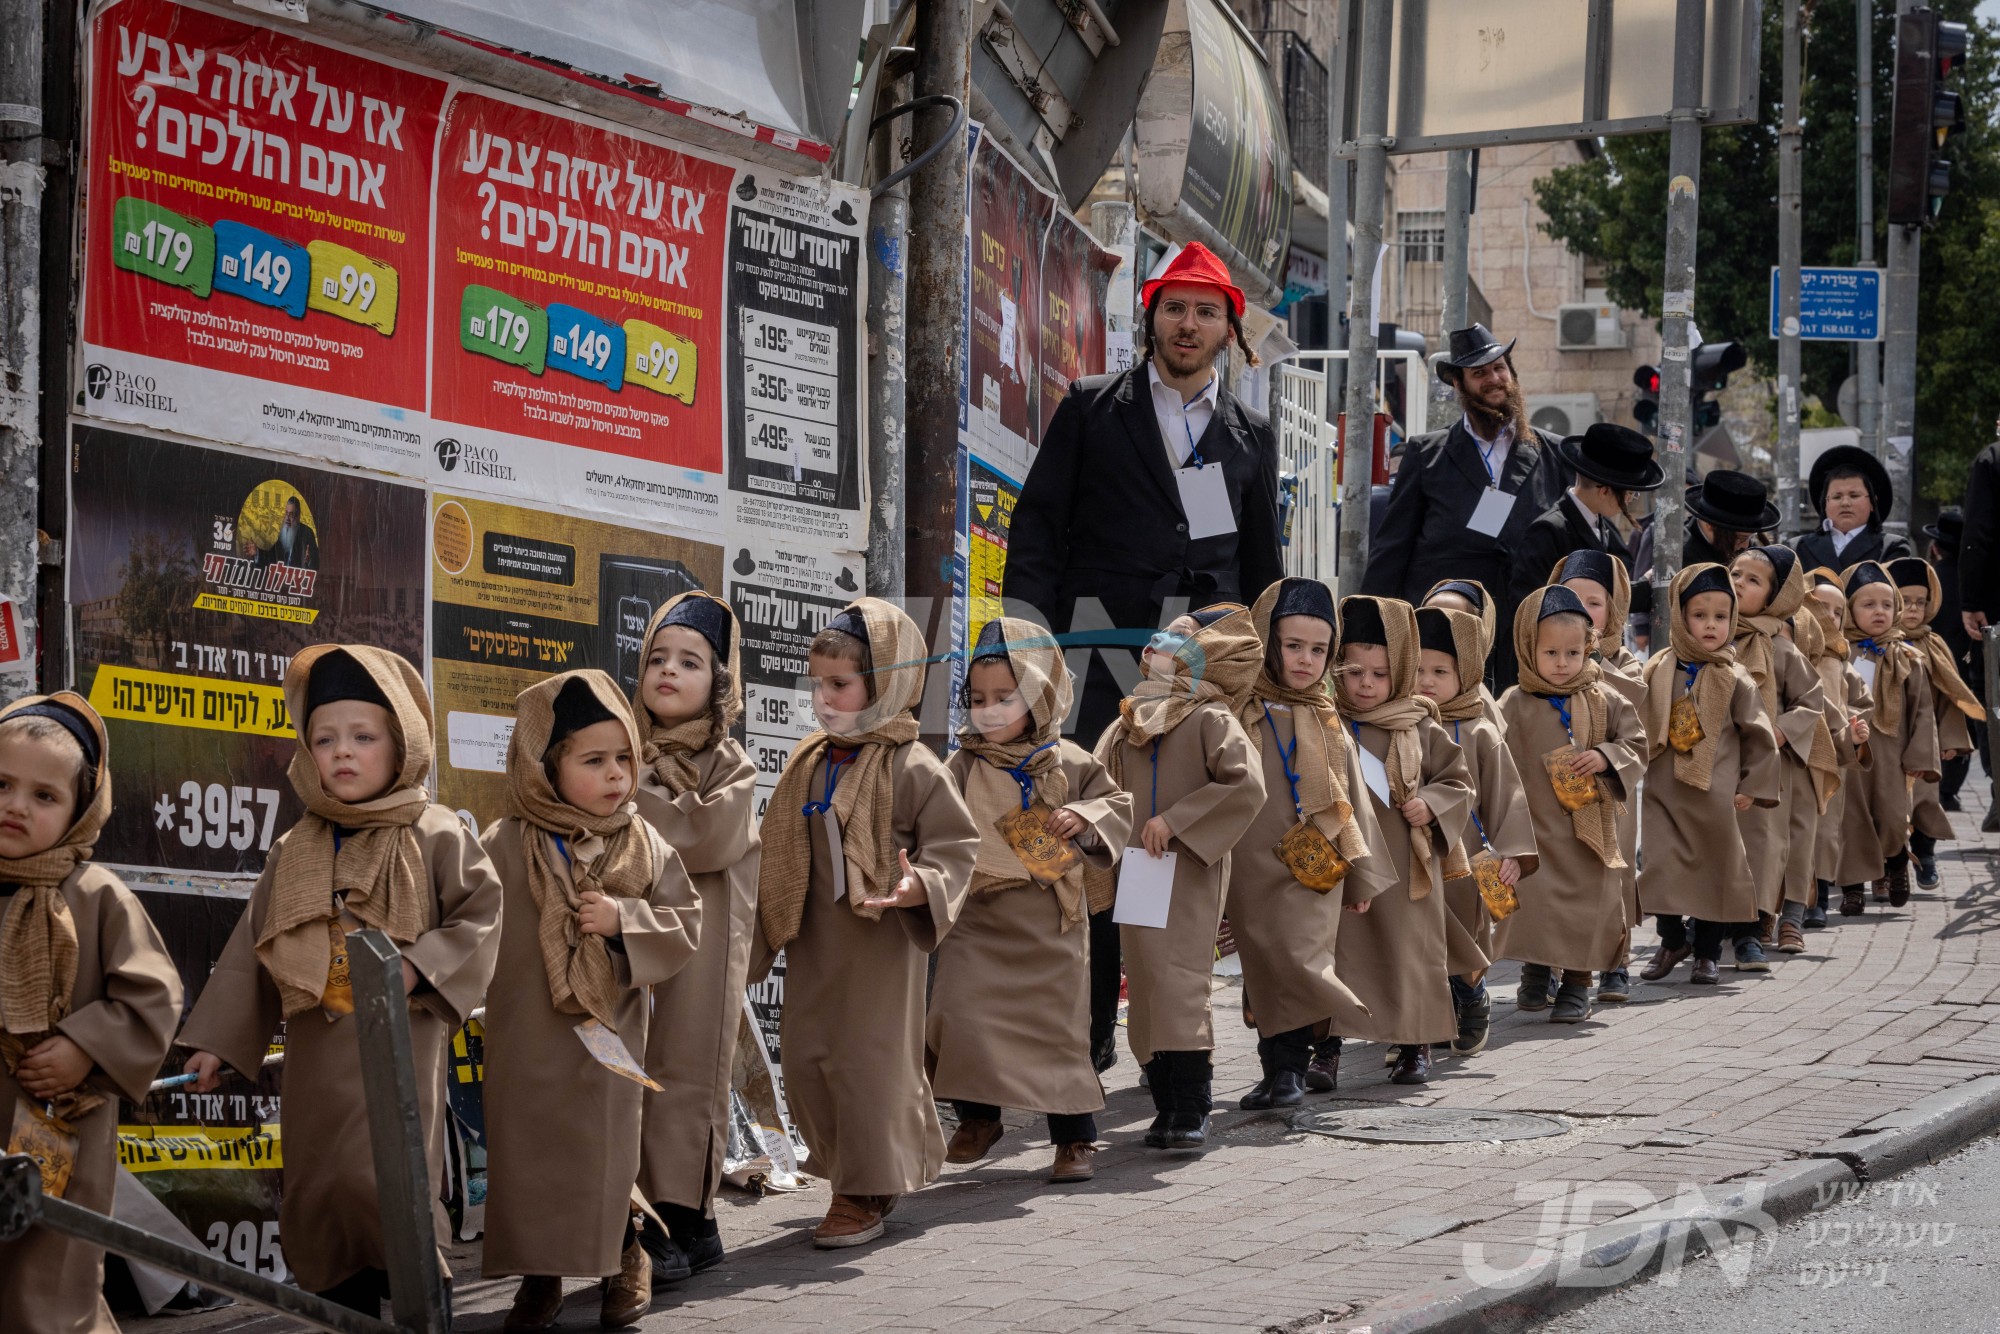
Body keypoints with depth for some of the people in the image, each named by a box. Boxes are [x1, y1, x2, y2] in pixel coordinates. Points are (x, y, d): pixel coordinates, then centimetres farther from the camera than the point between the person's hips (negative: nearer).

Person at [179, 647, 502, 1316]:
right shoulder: (293, 853, 11)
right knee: (312, 1194, 8)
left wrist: (419, 967, -16)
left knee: (379, 1185, -16)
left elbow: (481, 914, -4)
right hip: (314, 1051, 5)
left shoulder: (436, 836, -1)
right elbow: (250, 951, 14)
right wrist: (215, 1041, 11)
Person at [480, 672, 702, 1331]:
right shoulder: (504, 847, -7)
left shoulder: (645, 847, 0)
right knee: (528, 1151, 3)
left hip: (610, 1036, 1)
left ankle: (624, 1259, 27)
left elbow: (687, 924, 1)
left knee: (611, 1148, 7)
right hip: (526, 1043, -1)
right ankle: (539, 1273, 17)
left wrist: (625, 920, -13)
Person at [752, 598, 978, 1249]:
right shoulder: (808, 763, 8)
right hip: (814, 944, 7)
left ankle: (864, 1196, 8)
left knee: (868, 1061, -2)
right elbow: (783, 851, 19)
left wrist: (921, 885, -29)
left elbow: (956, 846, -11)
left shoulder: (913, 768, -12)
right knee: (804, 1061, 9)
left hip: (880, 941, -7)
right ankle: (863, 1174, 24)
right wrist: (772, 922, 15)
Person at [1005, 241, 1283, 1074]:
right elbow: (1037, 526, 6)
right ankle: (1086, 1033, -3)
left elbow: (1262, 568, 22)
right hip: (1103, 652, -2)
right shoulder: (1092, 410, 10)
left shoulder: (1250, 437, 18)